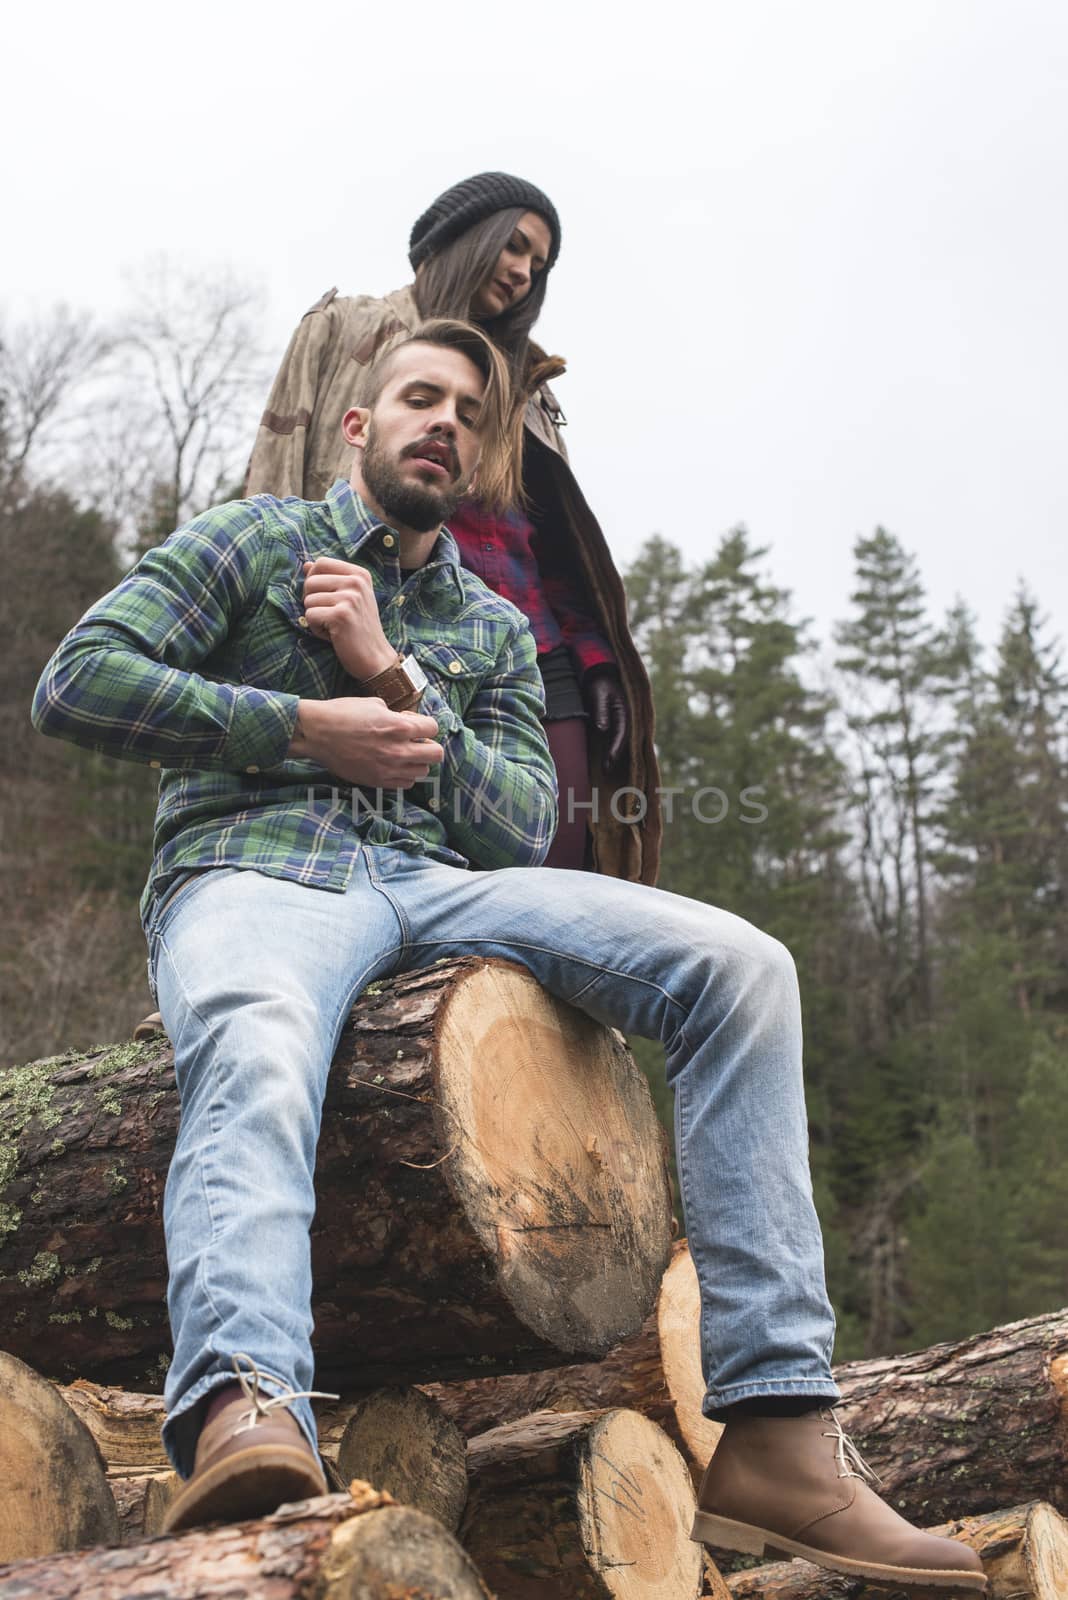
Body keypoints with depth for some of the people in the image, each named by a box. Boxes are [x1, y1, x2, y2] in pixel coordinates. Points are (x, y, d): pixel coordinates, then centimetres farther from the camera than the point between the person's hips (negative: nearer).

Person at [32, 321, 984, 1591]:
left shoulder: (494, 630, 28)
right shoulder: (250, 544, 18)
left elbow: (523, 828, 14)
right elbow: (75, 682, 3)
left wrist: (394, 678, 1)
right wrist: (305, 725, -3)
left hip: (436, 886, 4)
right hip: (253, 871, -3)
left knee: (738, 967, -20)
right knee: (257, 1057, -42)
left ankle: (774, 1431, -28)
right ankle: (245, 1415, -67)